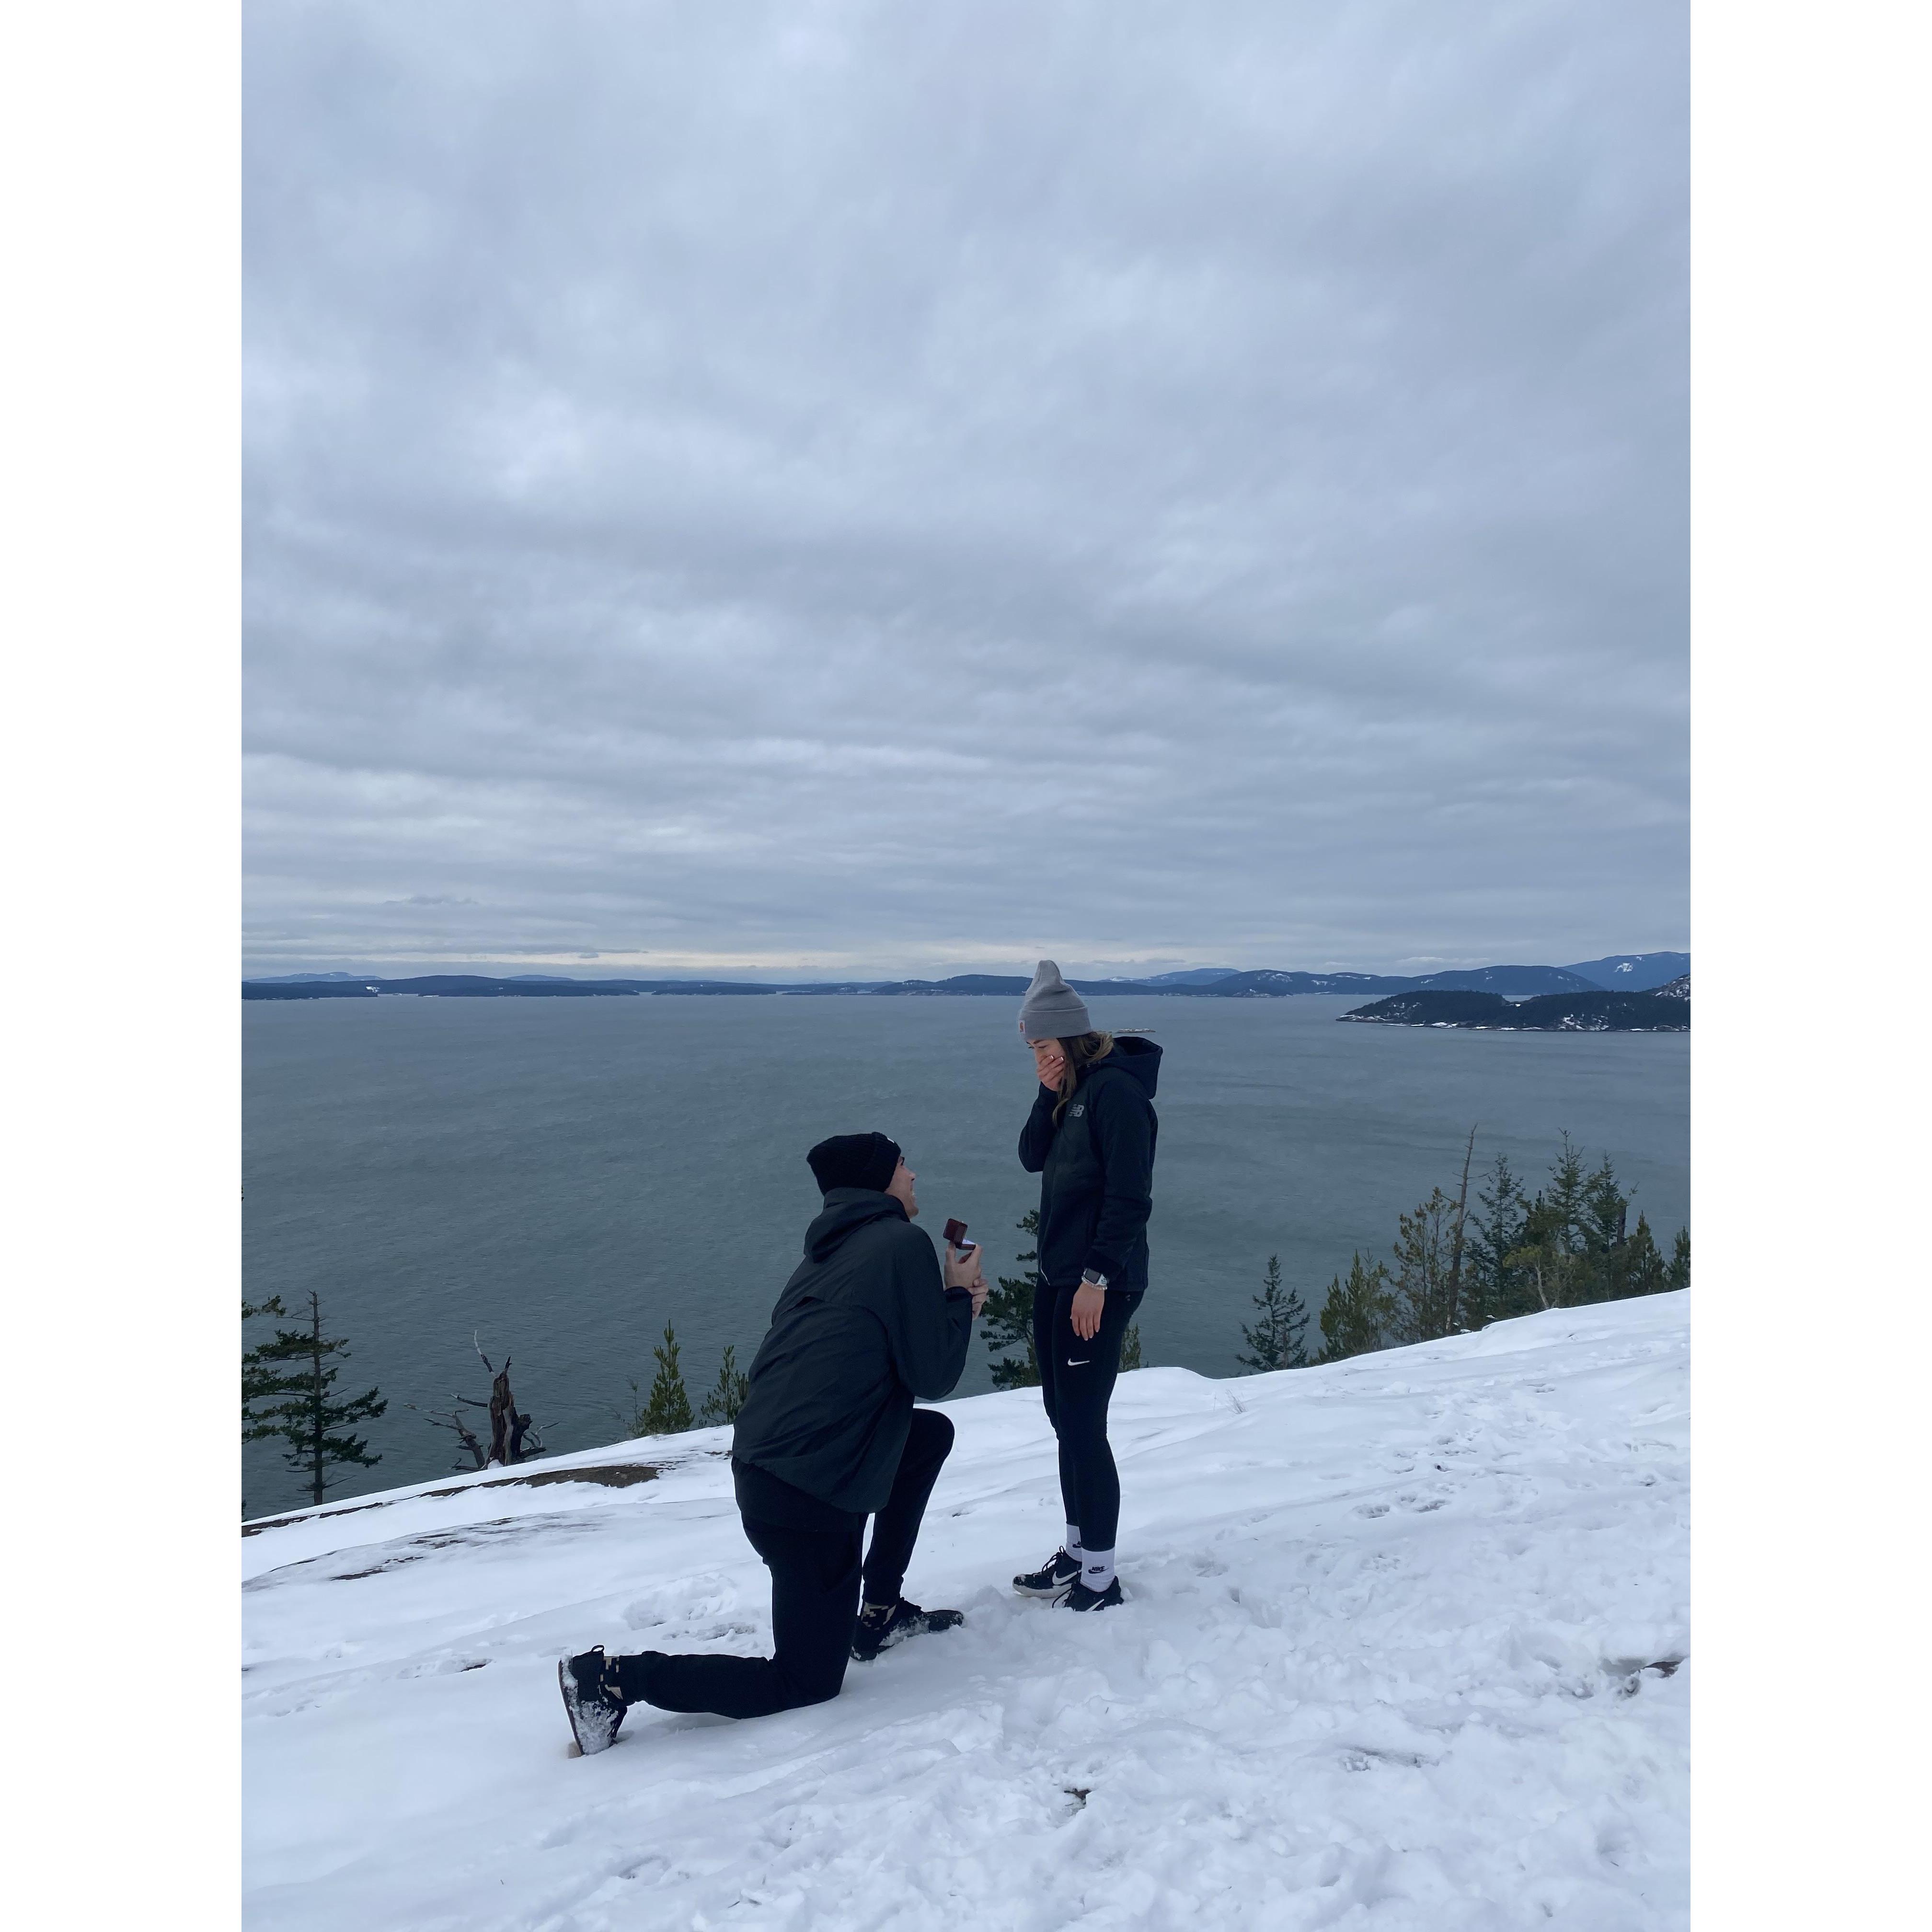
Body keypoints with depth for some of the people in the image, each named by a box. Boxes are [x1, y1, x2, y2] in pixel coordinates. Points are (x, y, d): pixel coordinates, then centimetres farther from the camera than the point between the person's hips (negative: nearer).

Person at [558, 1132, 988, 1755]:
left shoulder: (830, 1253, 15)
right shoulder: (904, 1244, -11)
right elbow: (933, 1376, -9)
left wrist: (951, 1307, 15)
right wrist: (960, 1296, 6)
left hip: (762, 1464, 9)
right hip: (809, 1498, -9)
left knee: (933, 1434, 24)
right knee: (807, 1682, 9)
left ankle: (880, 1610, 28)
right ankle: (620, 1678, 3)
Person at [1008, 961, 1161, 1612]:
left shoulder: (1116, 1089, -17)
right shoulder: (1071, 1089, 11)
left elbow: (1129, 1196, -20)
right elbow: (1032, 1158, 9)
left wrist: (1097, 1278, -21)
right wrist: (1049, 1094, -4)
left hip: (1098, 1286, -9)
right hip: (1055, 1276, 9)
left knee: (1084, 1424, -2)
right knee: (1064, 1417, 16)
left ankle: (1099, 1577, 11)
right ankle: (1077, 1550, 29)